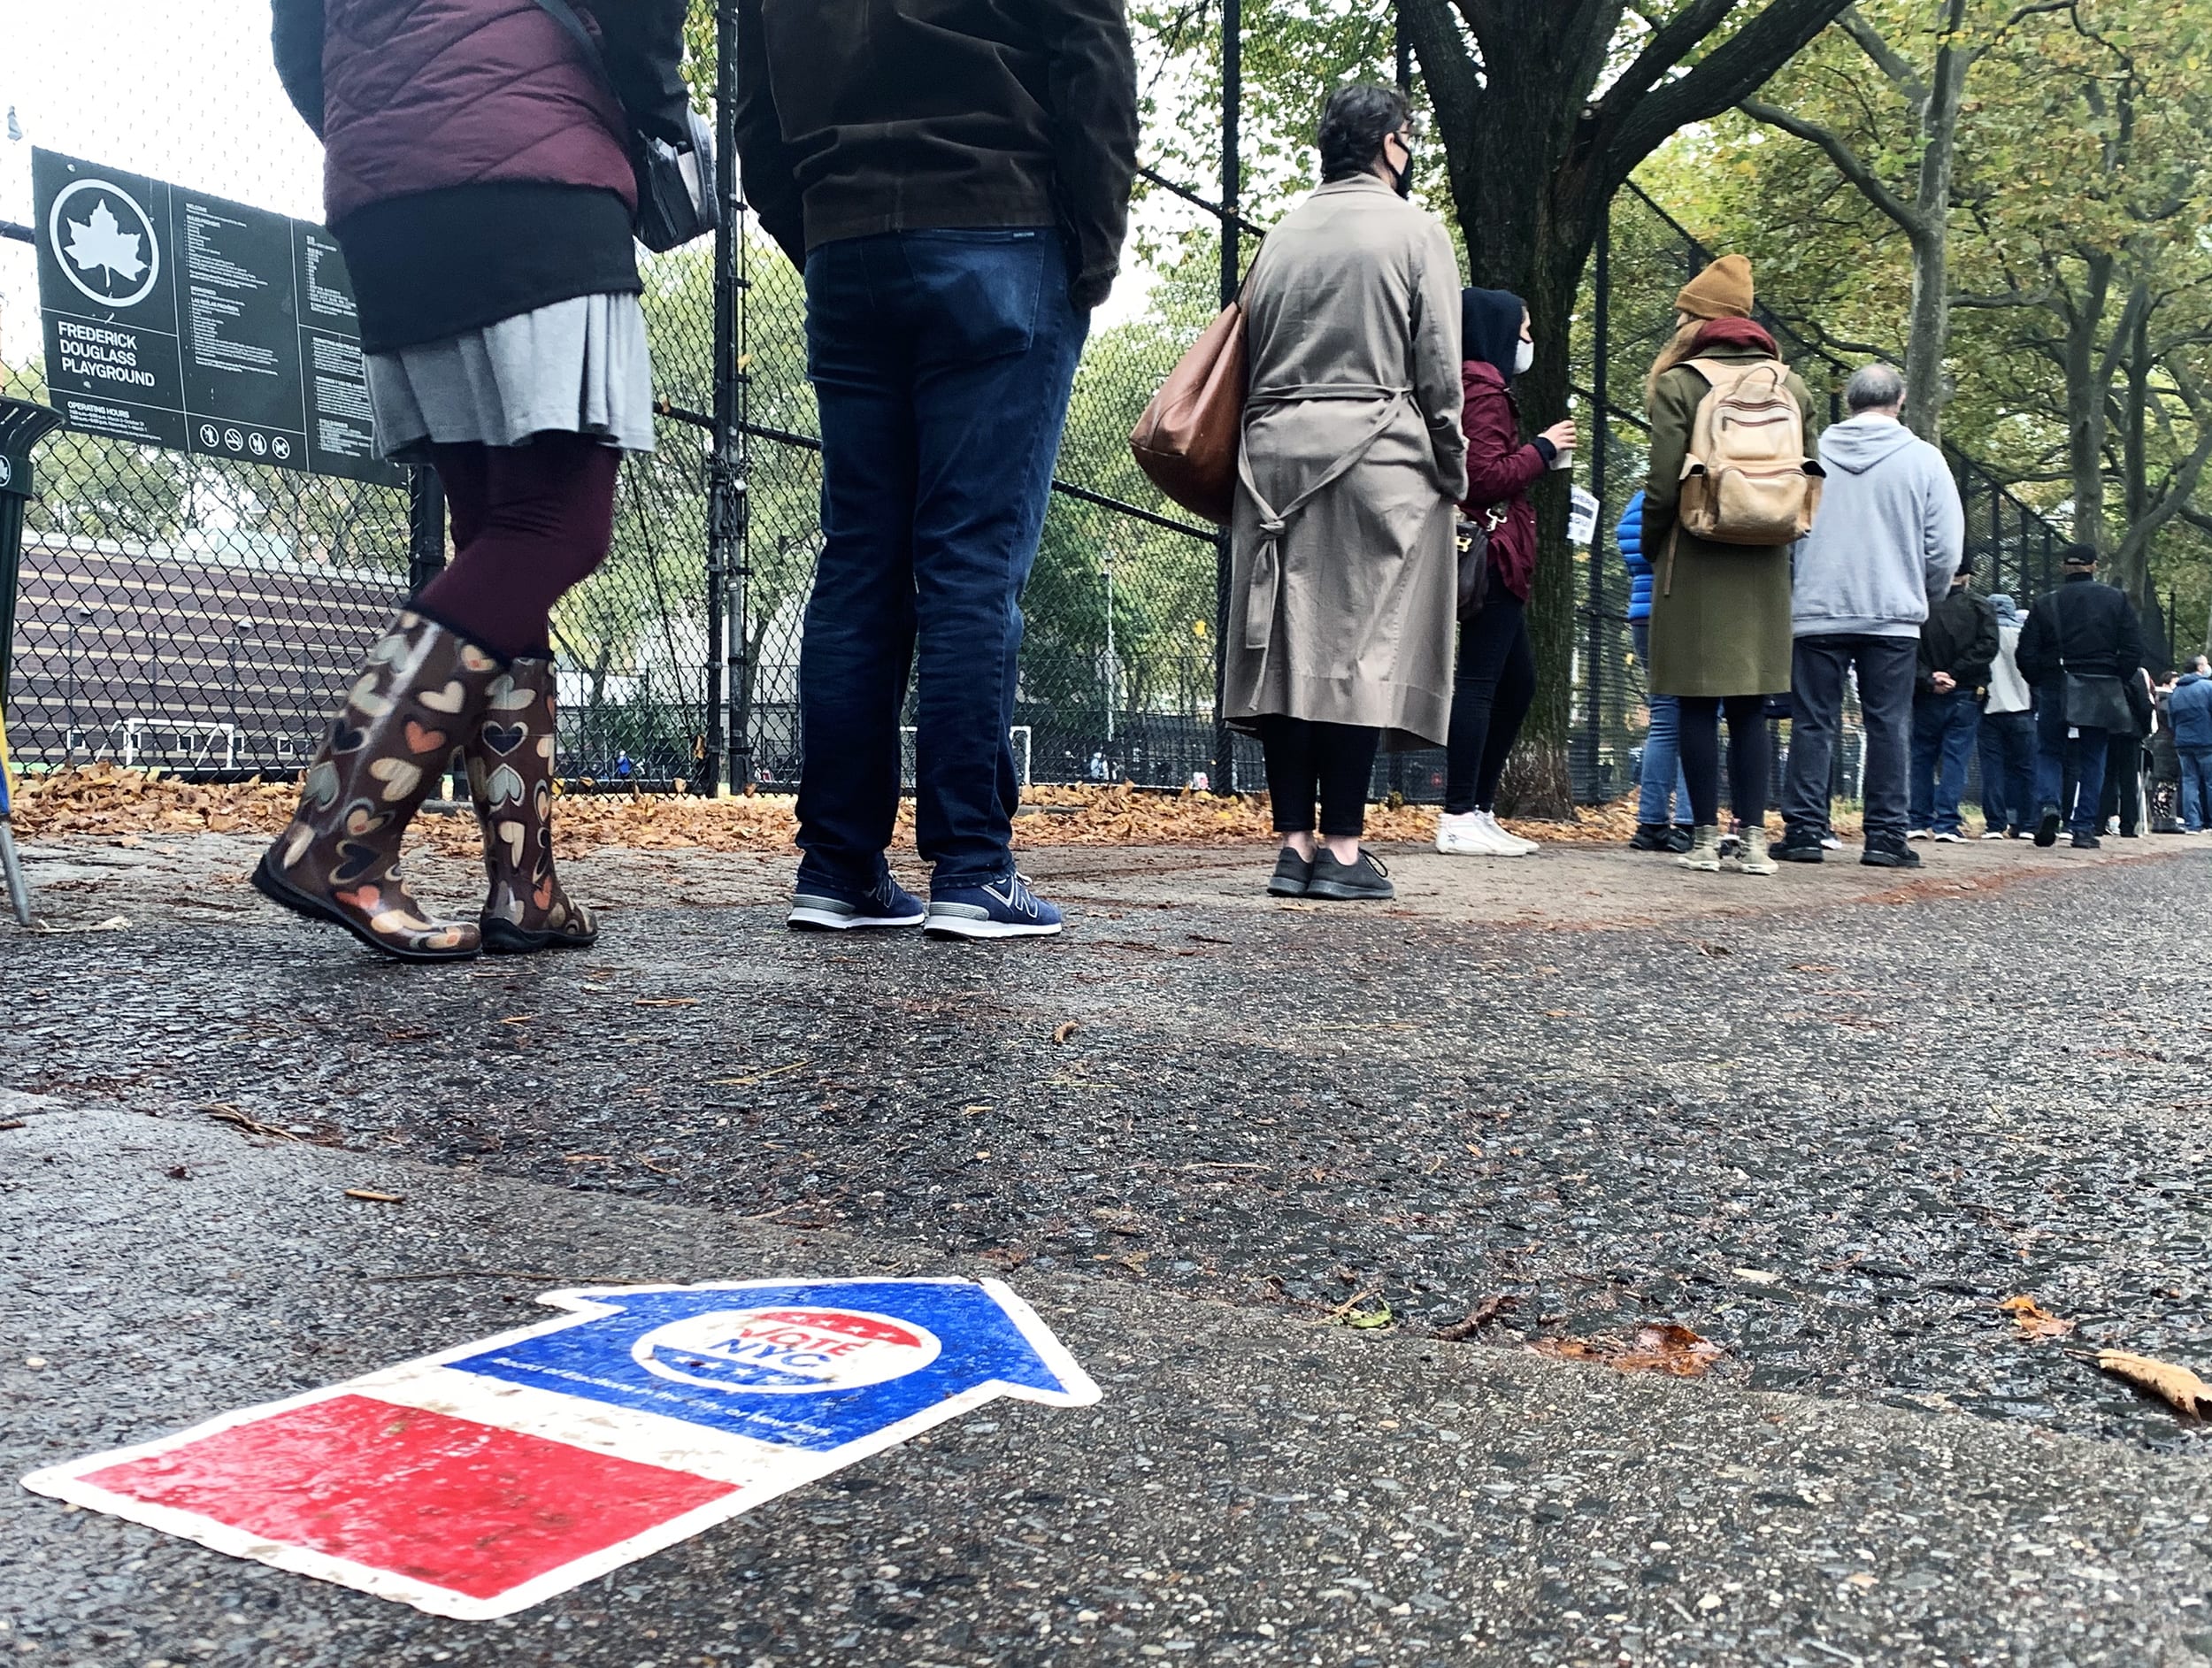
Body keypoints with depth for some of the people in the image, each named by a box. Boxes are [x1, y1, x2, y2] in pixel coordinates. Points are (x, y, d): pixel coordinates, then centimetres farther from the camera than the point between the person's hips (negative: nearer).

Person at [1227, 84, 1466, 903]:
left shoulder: (1280, 235, 16)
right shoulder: (1415, 230, 2)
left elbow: (1251, 355, 13)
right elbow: (1438, 369, -2)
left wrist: (1270, 447, 16)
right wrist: (1454, 476, 4)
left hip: (1275, 455, 5)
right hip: (1377, 455, -5)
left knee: (1286, 645, 3)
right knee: (1364, 645, -5)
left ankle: (1294, 842, 1)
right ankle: (1342, 846, -8)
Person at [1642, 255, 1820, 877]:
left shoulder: (1679, 383, -5)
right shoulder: (1792, 386, 10)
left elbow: (1664, 484, -9)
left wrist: (1650, 547, 5)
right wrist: (1775, 537, 17)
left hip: (1695, 564, -4)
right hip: (1765, 569, 4)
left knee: (1698, 705, 0)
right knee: (1751, 707, 8)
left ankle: (1706, 838, 1)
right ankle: (1754, 838, 6)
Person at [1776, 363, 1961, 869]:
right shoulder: (1923, 458, 0)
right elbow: (1946, 548, -1)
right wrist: (1925, 595, 17)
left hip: (1816, 612, 1)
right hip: (1893, 615, -1)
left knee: (1813, 723, 5)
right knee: (1888, 726, 5)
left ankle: (1804, 830, 1)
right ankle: (1885, 834, 4)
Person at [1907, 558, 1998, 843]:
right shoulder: (1980, 609, -1)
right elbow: (1986, 647, -10)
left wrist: (1928, 679, -10)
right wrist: (1955, 675, -10)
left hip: (1926, 697, 0)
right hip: (1966, 695, 0)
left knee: (1922, 757, 10)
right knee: (1955, 758, 2)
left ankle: (1919, 821, 10)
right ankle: (1947, 823, -4)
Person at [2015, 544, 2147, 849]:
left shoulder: (2045, 603, 1)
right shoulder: (2117, 600, 3)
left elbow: (2027, 654, -1)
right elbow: (2133, 650, -2)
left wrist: (2039, 685, 12)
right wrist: (2117, 684, 9)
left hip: (2054, 690, 0)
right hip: (2100, 695, 1)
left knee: (2048, 753, 11)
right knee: (2092, 760, 7)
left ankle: (2048, 804, -14)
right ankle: (2084, 828, 4)